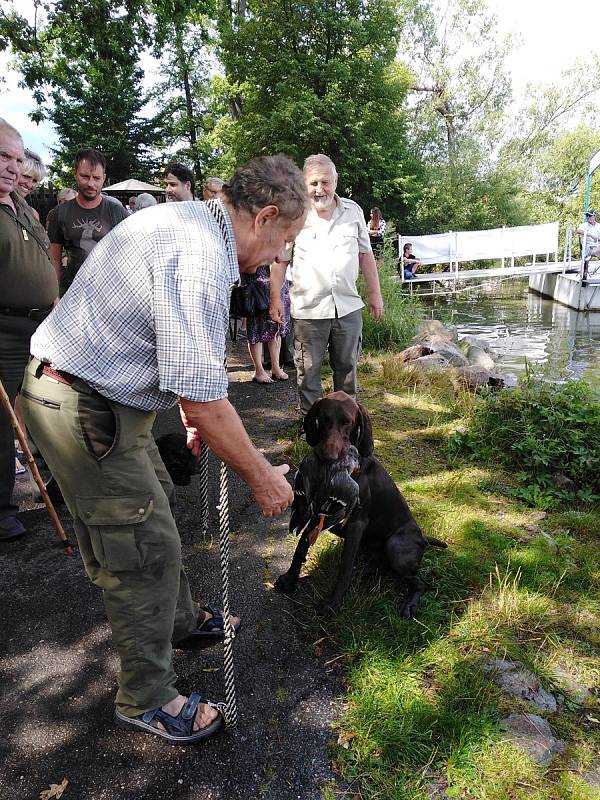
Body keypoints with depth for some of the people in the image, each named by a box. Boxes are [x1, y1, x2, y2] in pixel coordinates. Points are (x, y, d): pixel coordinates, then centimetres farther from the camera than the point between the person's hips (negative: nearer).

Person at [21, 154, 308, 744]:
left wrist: (191, 414, 27)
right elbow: (200, 394, -27)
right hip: (85, 410, -11)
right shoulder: (201, 254, -24)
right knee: (146, 549, -1)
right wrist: (260, 476, -14)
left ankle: (182, 622, 43)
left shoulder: (185, 221, 10)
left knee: (154, 509, 21)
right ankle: (145, 701, 21)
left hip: (100, 398, 11)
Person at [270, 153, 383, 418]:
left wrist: (375, 293, 10)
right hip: (308, 309, -2)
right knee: (308, 371, 5)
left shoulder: (353, 211, 7)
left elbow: (365, 254, 13)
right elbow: (280, 260, 2)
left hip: (348, 306, 3)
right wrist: (275, 299, -4)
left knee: (347, 367, 13)